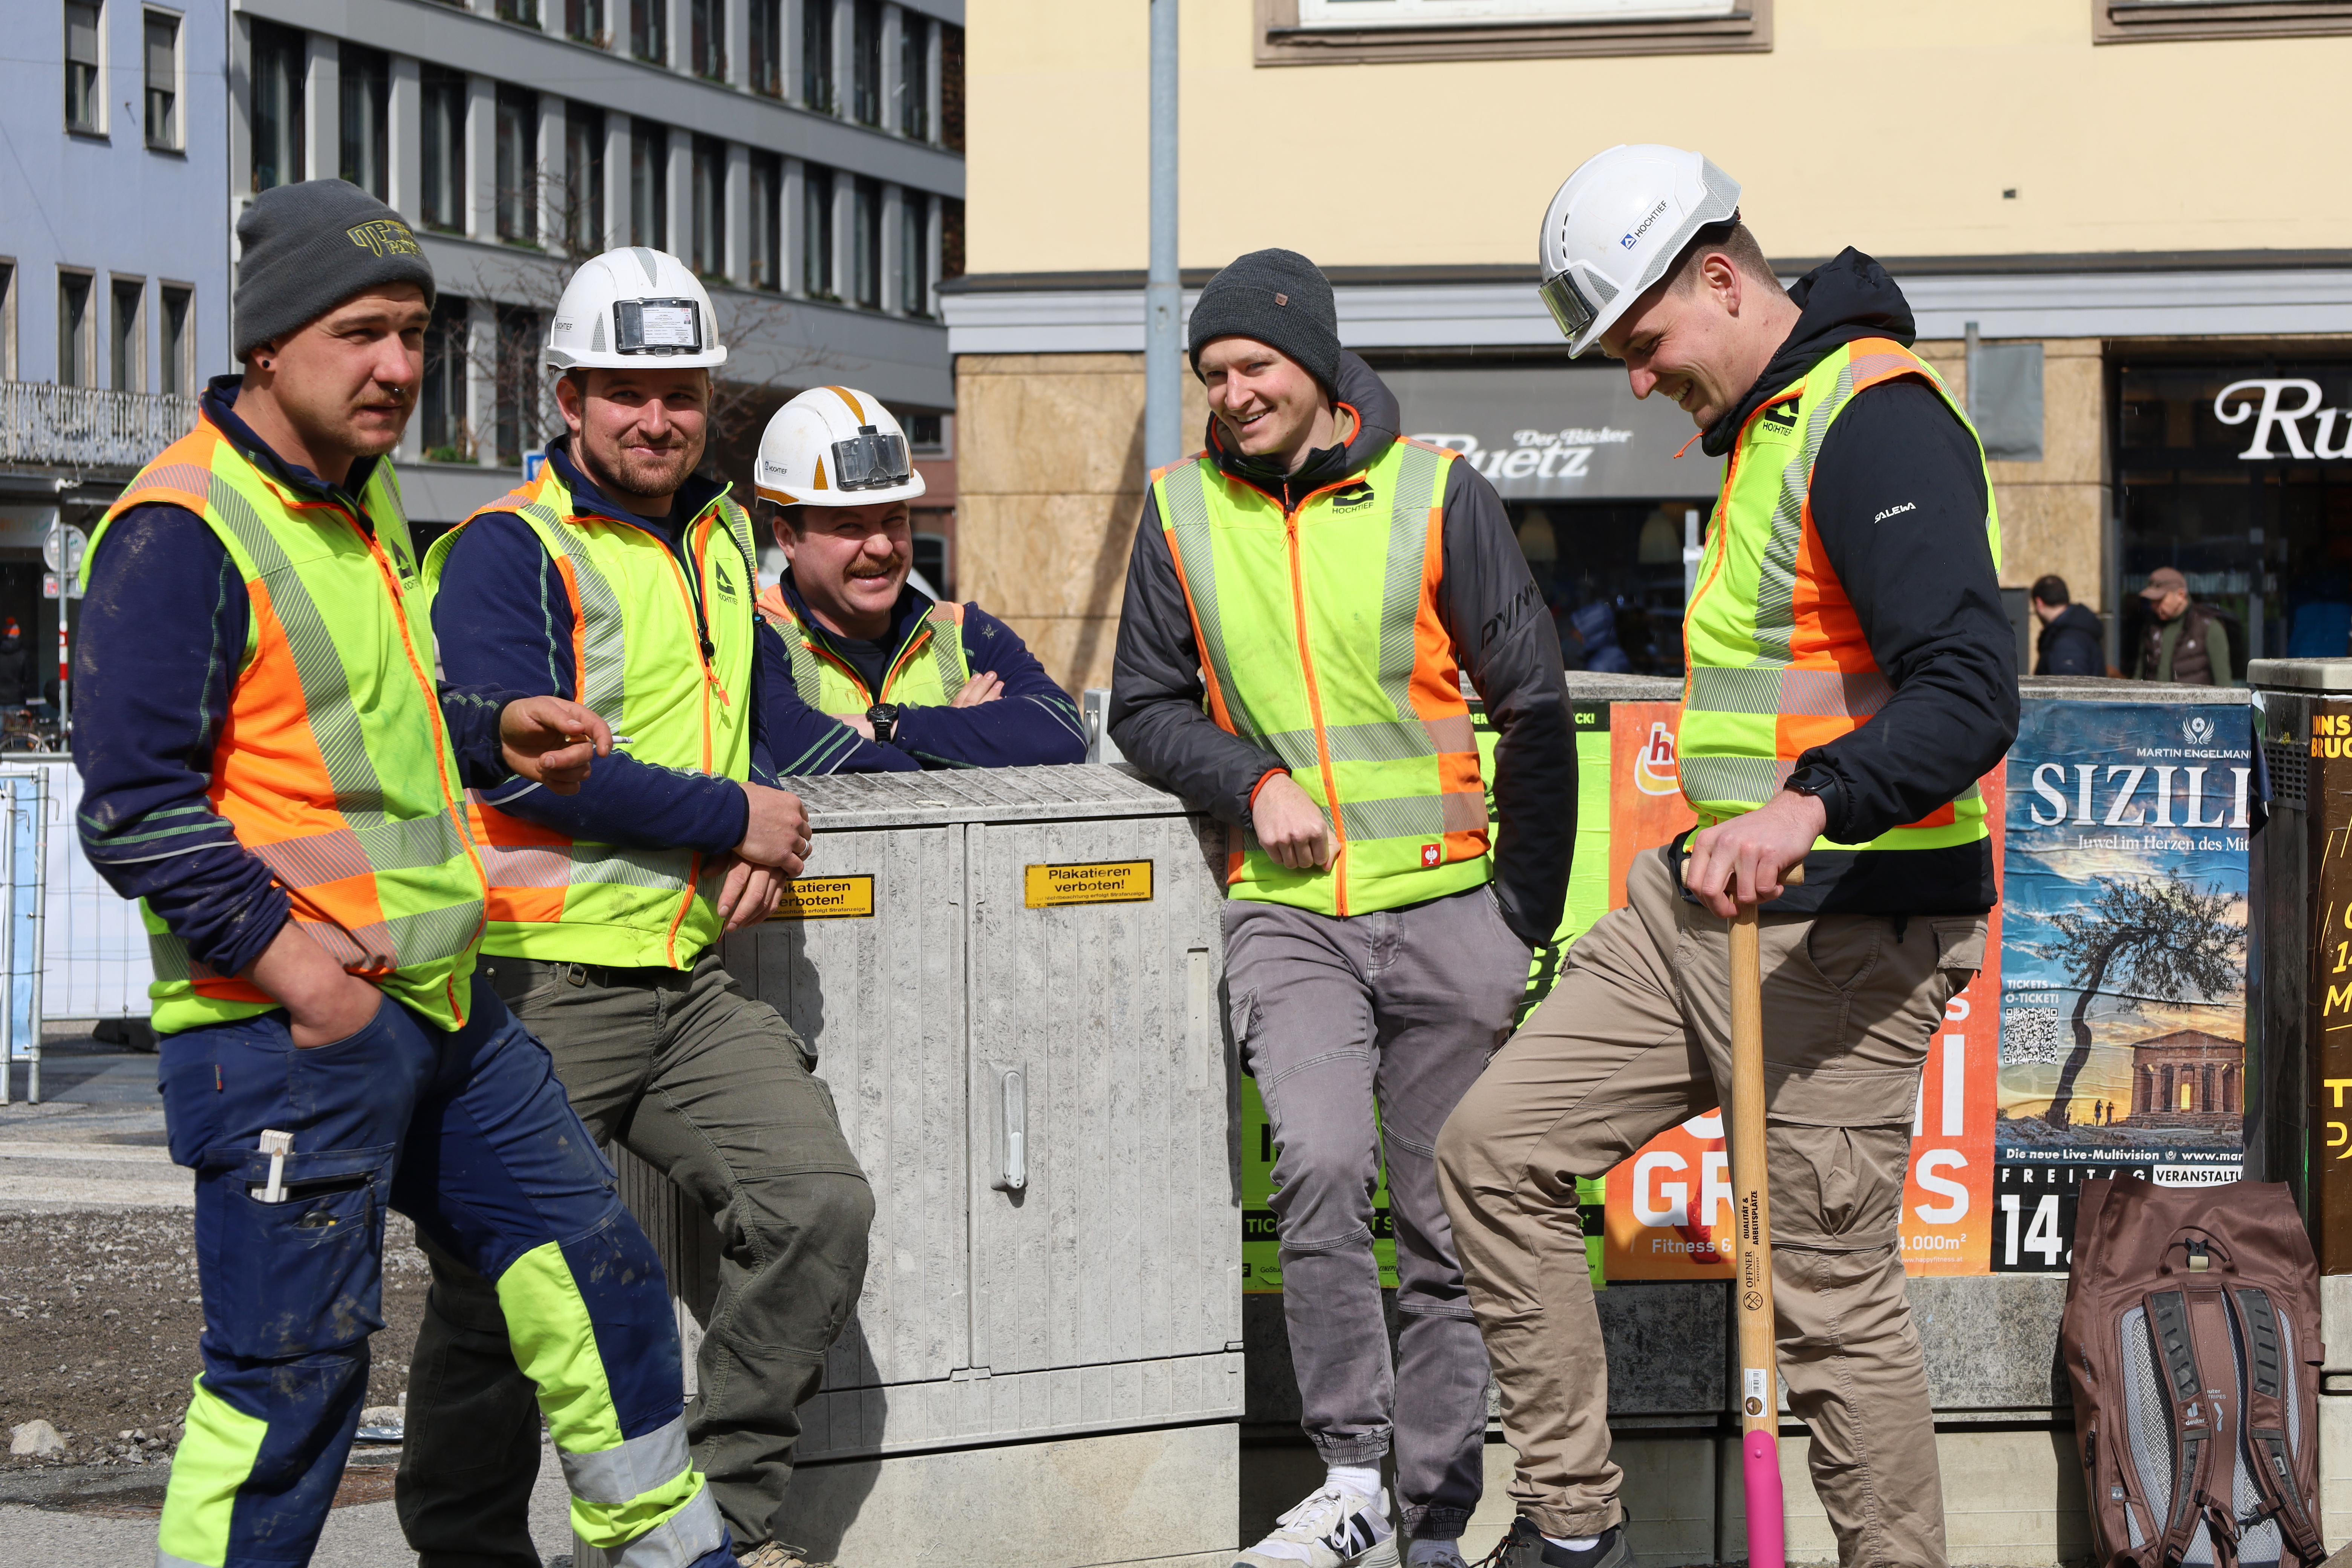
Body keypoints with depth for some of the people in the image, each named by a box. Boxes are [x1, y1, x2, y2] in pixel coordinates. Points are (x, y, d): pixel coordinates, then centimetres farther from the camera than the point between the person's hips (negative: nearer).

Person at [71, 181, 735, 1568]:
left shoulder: (362, 495, 15)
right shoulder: (180, 531, -15)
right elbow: (136, 803, -19)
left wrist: (494, 732, 13)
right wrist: (283, 954, -24)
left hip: (438, 1000, 10)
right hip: (288, 1031, -9)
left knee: (591, 1260, 16)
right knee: (293, 1362, -5)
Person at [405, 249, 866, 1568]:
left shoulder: (722, 541, 16)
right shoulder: (506, 552, -7)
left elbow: (763, 703, 27)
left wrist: (767, 844, 4)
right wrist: (732, 817, -13)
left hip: (693, 979, 6)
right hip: (544, 978, -6)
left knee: (820, 1205, -10)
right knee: (502, 1288, 1)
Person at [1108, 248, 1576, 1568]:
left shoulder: (1437, 493, -1)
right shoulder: (1183, 515, 6)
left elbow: (1535, 707, 3)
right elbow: (1148, 705, 14)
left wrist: (1526, 912, -1)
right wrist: (1249, 781, -6)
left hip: (1444, 906, 0)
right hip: (1287, 912, 1)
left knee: (1449, 1222, 4)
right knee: (1322, 1169, -22)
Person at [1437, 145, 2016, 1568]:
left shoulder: (1878, 420, -17)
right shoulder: (1763, 425, 16)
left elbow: (1972, 690, -29)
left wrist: (1811, 806, -42)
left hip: (1840, 936, -10)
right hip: (1697, 901, 10)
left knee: (1830, 1298, -4)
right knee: (1498, 1146, 7)